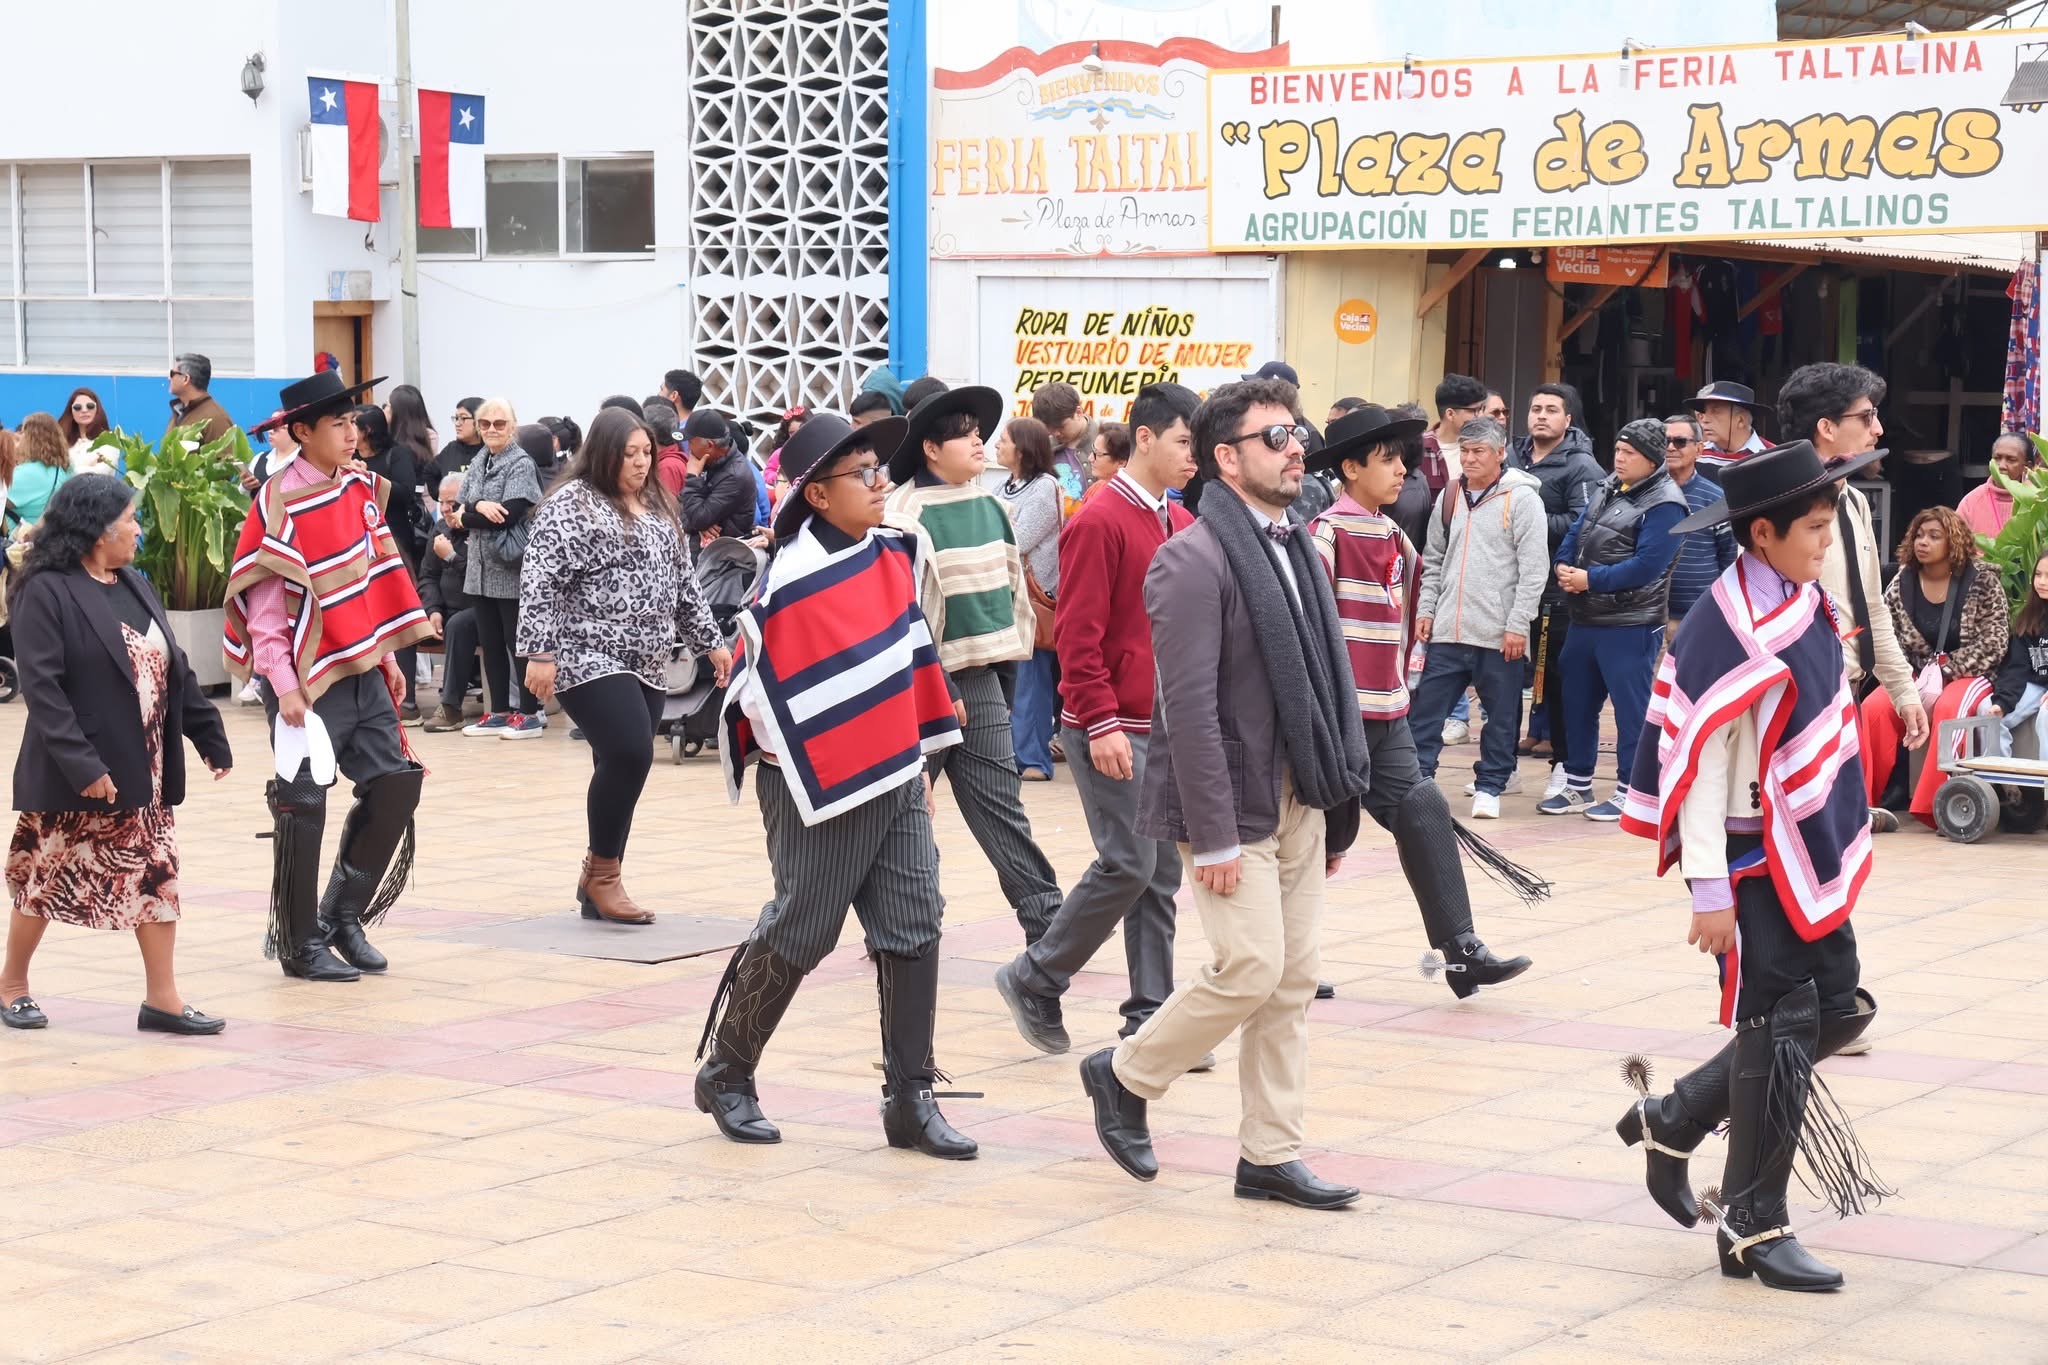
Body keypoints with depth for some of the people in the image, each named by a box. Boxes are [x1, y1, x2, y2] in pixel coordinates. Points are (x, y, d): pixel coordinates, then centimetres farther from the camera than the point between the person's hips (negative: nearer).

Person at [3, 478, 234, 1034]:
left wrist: (210, 736, 10)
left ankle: (162, 998, 10)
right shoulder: (45, 593, -14)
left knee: (157, 875, 4)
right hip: (73, 778, -7)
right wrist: (81, 764, -26)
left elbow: (175, 670, 13)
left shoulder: (135, 586, 10)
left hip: (145, 772, 7)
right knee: (45, 877, 7)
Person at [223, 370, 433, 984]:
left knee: (396, 784, 4)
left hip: (361, 671, 7)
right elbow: (261, 601, -15)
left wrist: (386, 653, 16)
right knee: (303, 807, -1)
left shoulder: (361, 488, 8)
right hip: (307, 679, -7)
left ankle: (343, 914, 19)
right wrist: (283, 685, -20)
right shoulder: (280, 503, -14)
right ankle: (300, 943, 11)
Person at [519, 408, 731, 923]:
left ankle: (599, 889, 14)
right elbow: (539, 581, -14)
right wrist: (540, 652, -20)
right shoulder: (572, 504, -8)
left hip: (646, 665, 8)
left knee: (624, 766, 5)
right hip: (589, 659, -8)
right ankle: (602, 872, -4)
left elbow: (683, 582, 24)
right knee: (629, 755, -20)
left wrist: (710, 641, 21)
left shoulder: (658, 507, 16)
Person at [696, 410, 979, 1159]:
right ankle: (725, 1073, 22)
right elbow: (762, 685, -13)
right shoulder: (790, 581, -16)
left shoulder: (896, 555, 5)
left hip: (897, 782, 6)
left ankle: (911, 1099, 10)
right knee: (798, 937, 3)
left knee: (913, 932, 3)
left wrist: (923, 757, 17)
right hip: (819, 792, -6)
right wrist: (806, 780, -11)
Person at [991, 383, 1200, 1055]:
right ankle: (1034, 980, 6)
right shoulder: (1099, 522, -12)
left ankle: (1151, 1014, 13)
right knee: (1129, 863, -9)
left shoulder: (1184, 526, 12)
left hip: (1171, 728, 8)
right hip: (1114, 732, -8)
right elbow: (1078, 634, -16)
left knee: (1162, 873, 7)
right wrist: (1101, 723, -19)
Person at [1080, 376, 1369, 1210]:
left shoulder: (1297, 551, 13)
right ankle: (1126, 1076, 11)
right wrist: (1213, 836, -21)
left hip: (1299, 802, 8)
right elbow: (1190, 706, -18)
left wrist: (1338, 807, 12)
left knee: (1293, 982, 8)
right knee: (1251, 970, -11)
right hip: (1233, 805, -8)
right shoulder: (1195, 560, -14)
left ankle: (1271, 1155, 16)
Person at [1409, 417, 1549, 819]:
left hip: (1499, 633, -5)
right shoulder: (1449, 496, 11)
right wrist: (1425, 610, 8)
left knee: (1501, 715, 5)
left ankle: (1490, 786, 16)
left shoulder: (1522, 498, -6)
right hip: (1448, 631, 5)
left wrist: (1518, 625, -13)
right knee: (1426, 708, 3)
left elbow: (1534, 568, -9)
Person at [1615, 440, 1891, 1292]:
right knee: (1778, 1031, -2)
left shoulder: (1804, 606, 5)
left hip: (1807, 851, 9)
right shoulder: (1730, 631, -21)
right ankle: (1753, 1229, 11)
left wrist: (1840, 838, 19)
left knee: (1838, 1012, 14)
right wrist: (1710, 892, -22)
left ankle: (1671, 1120, 27)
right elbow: (1701, 763, -21)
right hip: (1752, 861, -9)